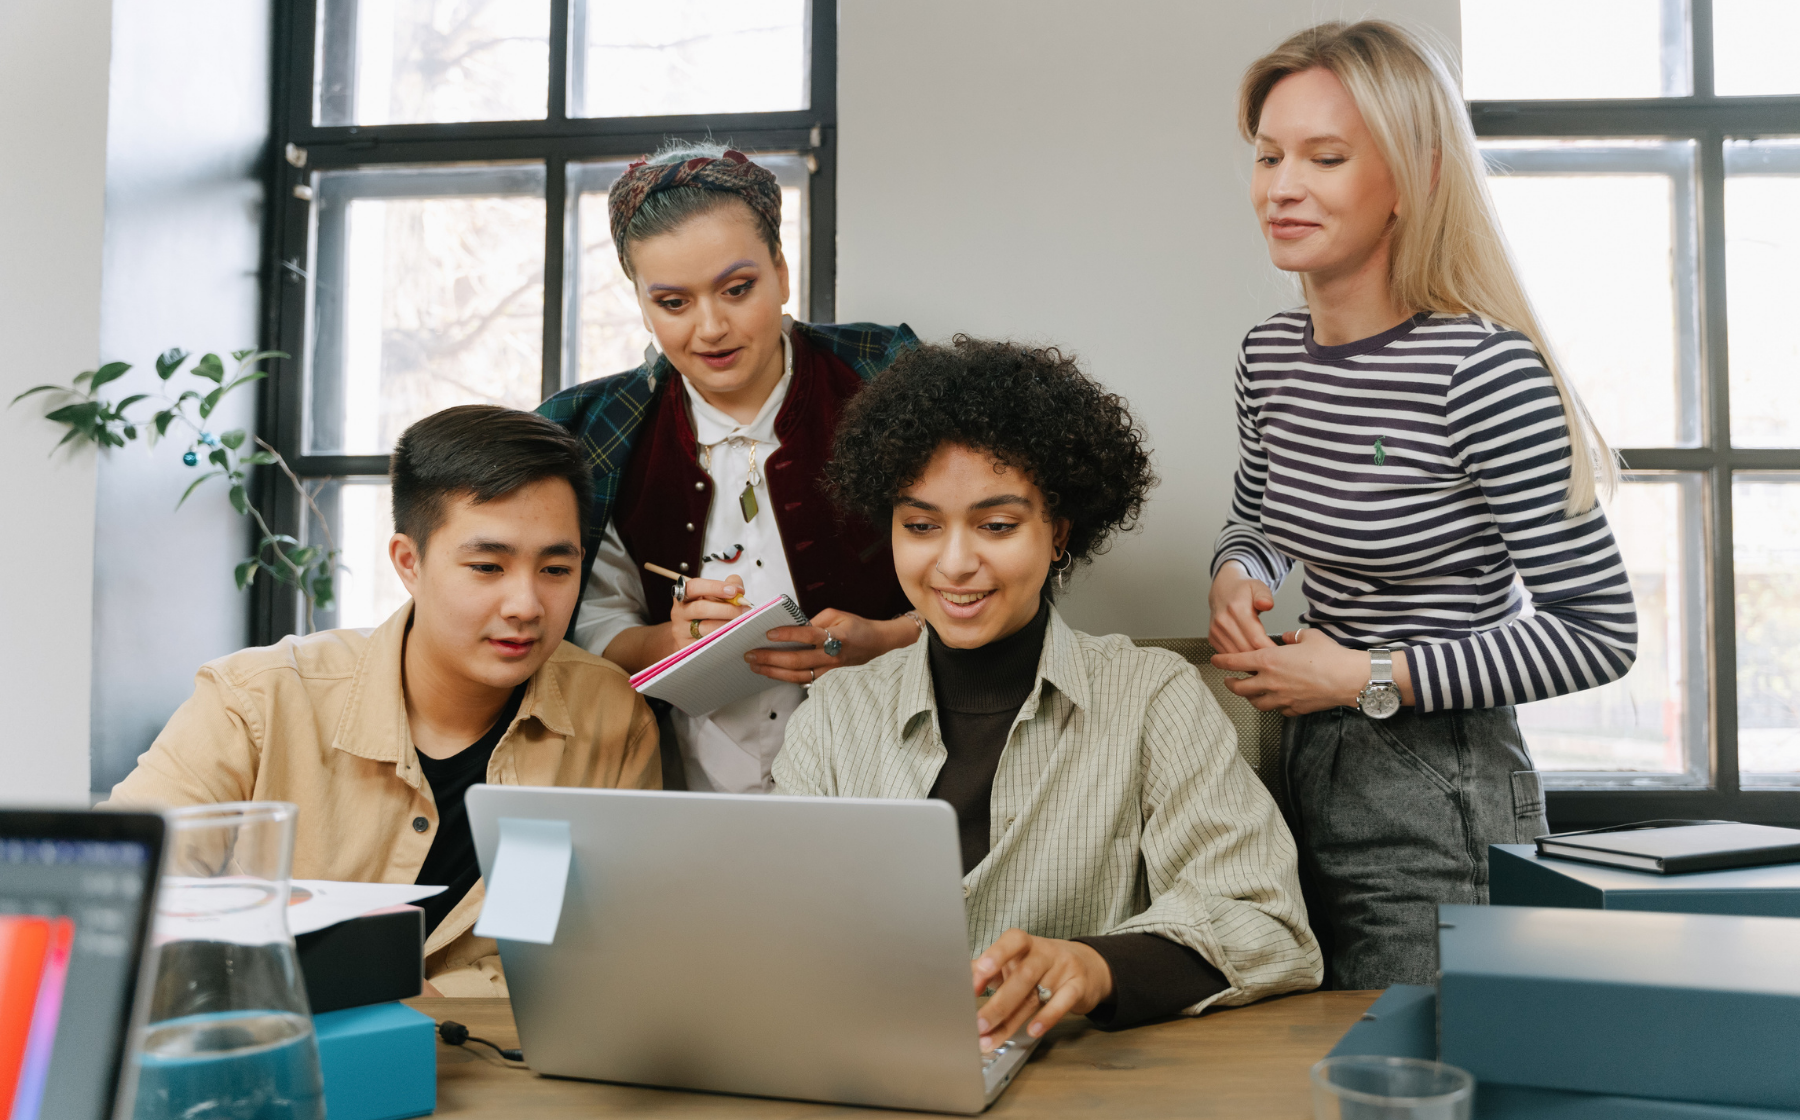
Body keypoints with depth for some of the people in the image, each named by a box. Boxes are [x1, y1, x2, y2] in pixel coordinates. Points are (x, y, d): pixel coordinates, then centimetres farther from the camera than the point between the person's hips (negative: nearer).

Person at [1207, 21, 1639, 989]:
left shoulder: (1484, 371, -20)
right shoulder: (1271, 354, 2)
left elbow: (1599, 631, -17)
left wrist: (1370, 679, -18)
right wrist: (1235, 579, -2)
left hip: (1440, 805, -7)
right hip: (1304, 766, 7)